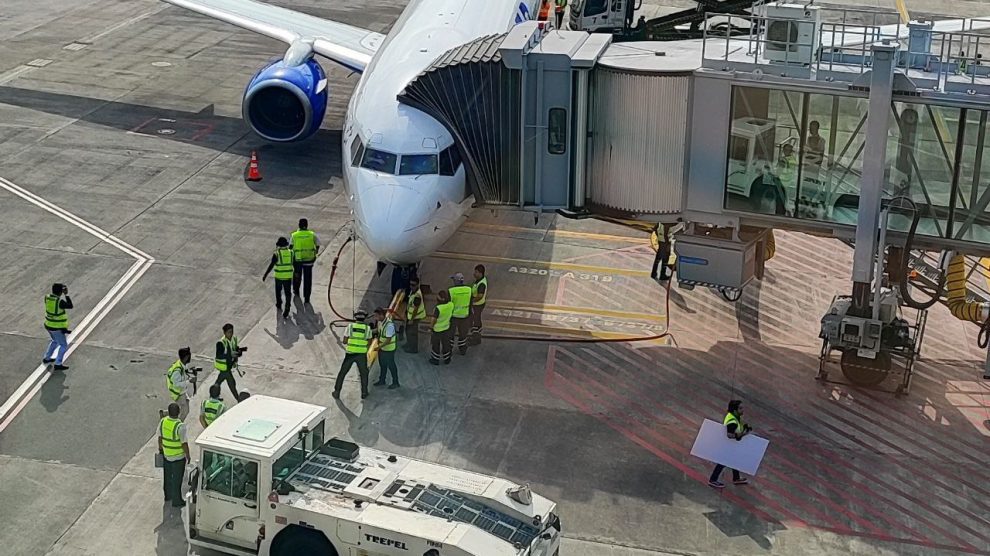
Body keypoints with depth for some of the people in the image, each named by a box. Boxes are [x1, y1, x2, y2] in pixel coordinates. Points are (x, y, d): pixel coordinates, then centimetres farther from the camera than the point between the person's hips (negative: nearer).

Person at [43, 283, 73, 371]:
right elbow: (70, 306, -13)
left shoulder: (47, 297, -6)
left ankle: (47, 358, 40)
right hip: (57, 328, -8)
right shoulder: (60, 301, -28)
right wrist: (66, 294, -10)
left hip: (48, 325, 8)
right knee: (64, 345, 8)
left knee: (55, 341, 31)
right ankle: (58, 364, 7)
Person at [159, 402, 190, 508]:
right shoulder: (180, 426, -28)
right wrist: (188, 455, -8)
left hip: (166, 454, 6)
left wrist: (160, 448, 20)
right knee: (177, 479, 9)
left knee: (167, 476, 24)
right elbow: (184, 443, -22)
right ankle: (176, 501, 20)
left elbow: (160, 437, 3)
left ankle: (168, 495, 42)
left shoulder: (162, 421, -10)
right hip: (178, 457, -6)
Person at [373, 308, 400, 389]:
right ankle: (382, 380, 38)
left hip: (389, 348, -8)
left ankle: (395, 383, 23)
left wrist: (379, 347, -27)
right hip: (381, 347, 8)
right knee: (382, 364, 21)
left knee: (391, 365, 7)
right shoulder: (380, 321, -5)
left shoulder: (389, 325, -30)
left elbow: (388, 340, -28)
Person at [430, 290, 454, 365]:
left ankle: (435, 360, 30)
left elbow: (434, 320, -22)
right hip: (446, 328, 5)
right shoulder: (451, 305, -17)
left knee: (435, 344, 16)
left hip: (437, 329, -5)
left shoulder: (438, 308, -33)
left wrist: (431, 327, -3)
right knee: (446, 343, 21)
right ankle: (446, 359, 35)